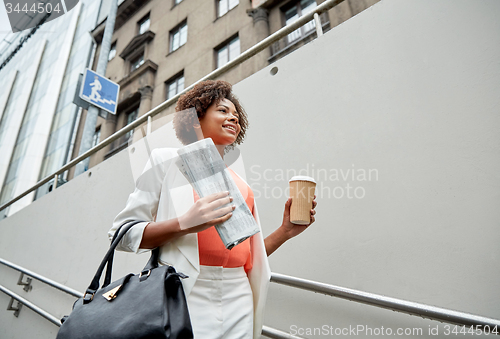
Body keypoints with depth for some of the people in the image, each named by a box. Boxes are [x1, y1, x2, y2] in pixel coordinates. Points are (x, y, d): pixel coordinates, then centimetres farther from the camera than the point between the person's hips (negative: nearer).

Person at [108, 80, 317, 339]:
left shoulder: (242, 186, 14)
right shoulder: (169, 161, 2)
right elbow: (122, 234, -4)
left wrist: (285, 231, 2)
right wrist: (184, 224, -20)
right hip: (185, 294, -4)